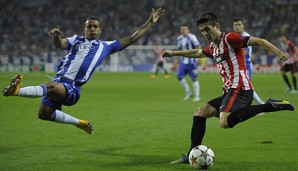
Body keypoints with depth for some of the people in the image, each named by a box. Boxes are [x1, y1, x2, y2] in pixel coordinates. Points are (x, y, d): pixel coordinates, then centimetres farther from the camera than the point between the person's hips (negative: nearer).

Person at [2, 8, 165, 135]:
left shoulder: (106, 46, 14)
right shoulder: (76, 40, 19)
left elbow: (132, 38, 14)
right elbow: (60, 44, 0)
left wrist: (150, 22, 11)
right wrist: (56, 36, -24)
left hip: (72, 88, -5)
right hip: (58, 80, 5)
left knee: (52, 87, -37)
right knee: (44, 114, 4)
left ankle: (17, 90, -42)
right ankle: (79, 123, 20)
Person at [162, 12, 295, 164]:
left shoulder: (229, 38, -6)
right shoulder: (212, 47, 20)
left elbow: (258, 41, -12)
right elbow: (197, 53, 42)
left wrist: (279, 53, -25)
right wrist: (174, 53, 49)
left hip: (240, 88, -9)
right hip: (229, 90, 9)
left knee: (225, 122, -31)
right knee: (199, 112, 10)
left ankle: (269, 106, -25)